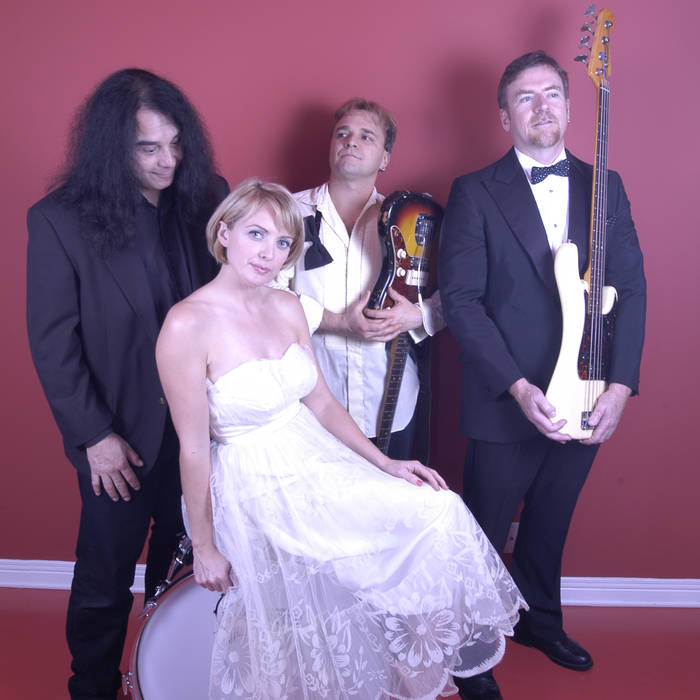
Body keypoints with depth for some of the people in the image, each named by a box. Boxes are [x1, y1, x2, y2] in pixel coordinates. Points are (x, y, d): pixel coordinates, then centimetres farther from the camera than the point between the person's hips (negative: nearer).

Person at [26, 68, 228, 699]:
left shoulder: (206, 198, -3)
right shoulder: (59, 220, -11)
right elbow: (52, 342, -9)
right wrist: (95, 436, -11)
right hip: (122, 432, -3)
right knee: (106, 576, 14)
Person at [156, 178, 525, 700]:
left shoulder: (287, 308, 2)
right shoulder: (188, 325, -19)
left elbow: (323, 403, 9)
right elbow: (194, 448, -15)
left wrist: (384, 463, 1)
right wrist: (205, 547, -8)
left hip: (318, 462, 7)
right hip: (257, 489, -6)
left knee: (442, 509, -5)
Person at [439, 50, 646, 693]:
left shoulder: (605, 187, 7)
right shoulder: (475, 193, -5)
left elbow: (632, 287, 2)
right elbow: (460, 299, -11)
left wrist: (621, 383, -9)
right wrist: (518, 387, -18)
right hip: (505, 405, -3)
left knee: (550, 525, 22)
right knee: (483, 535, 10)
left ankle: (539, 620, 45)